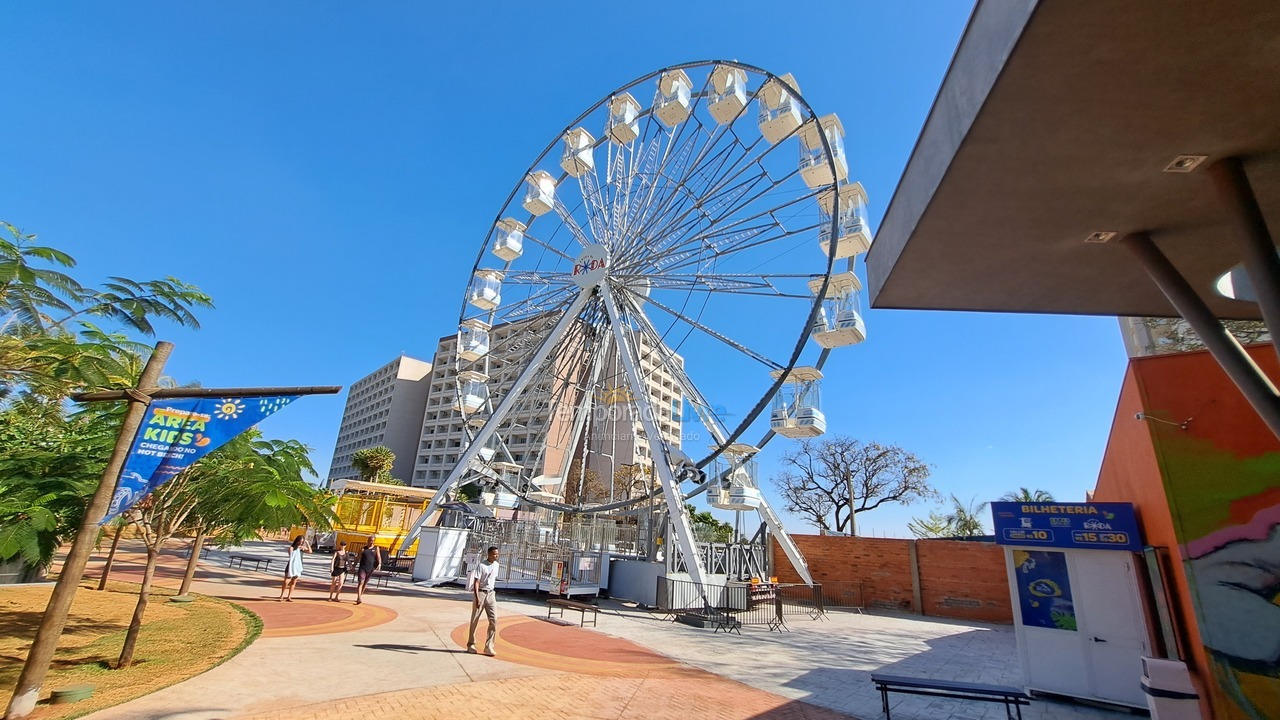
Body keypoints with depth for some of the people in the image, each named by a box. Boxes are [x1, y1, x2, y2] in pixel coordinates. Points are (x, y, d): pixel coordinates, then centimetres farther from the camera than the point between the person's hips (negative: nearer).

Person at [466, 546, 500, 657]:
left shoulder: (496, 565, 7)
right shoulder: (481, 566, -13)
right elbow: (476, 582, -17)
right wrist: (477, 598, -24)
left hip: (491, 594, 5)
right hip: (480, 593, -5)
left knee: (494, 619, -5)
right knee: (475, 620, 7)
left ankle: (488, 647, 0)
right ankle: (471, 644, 24)